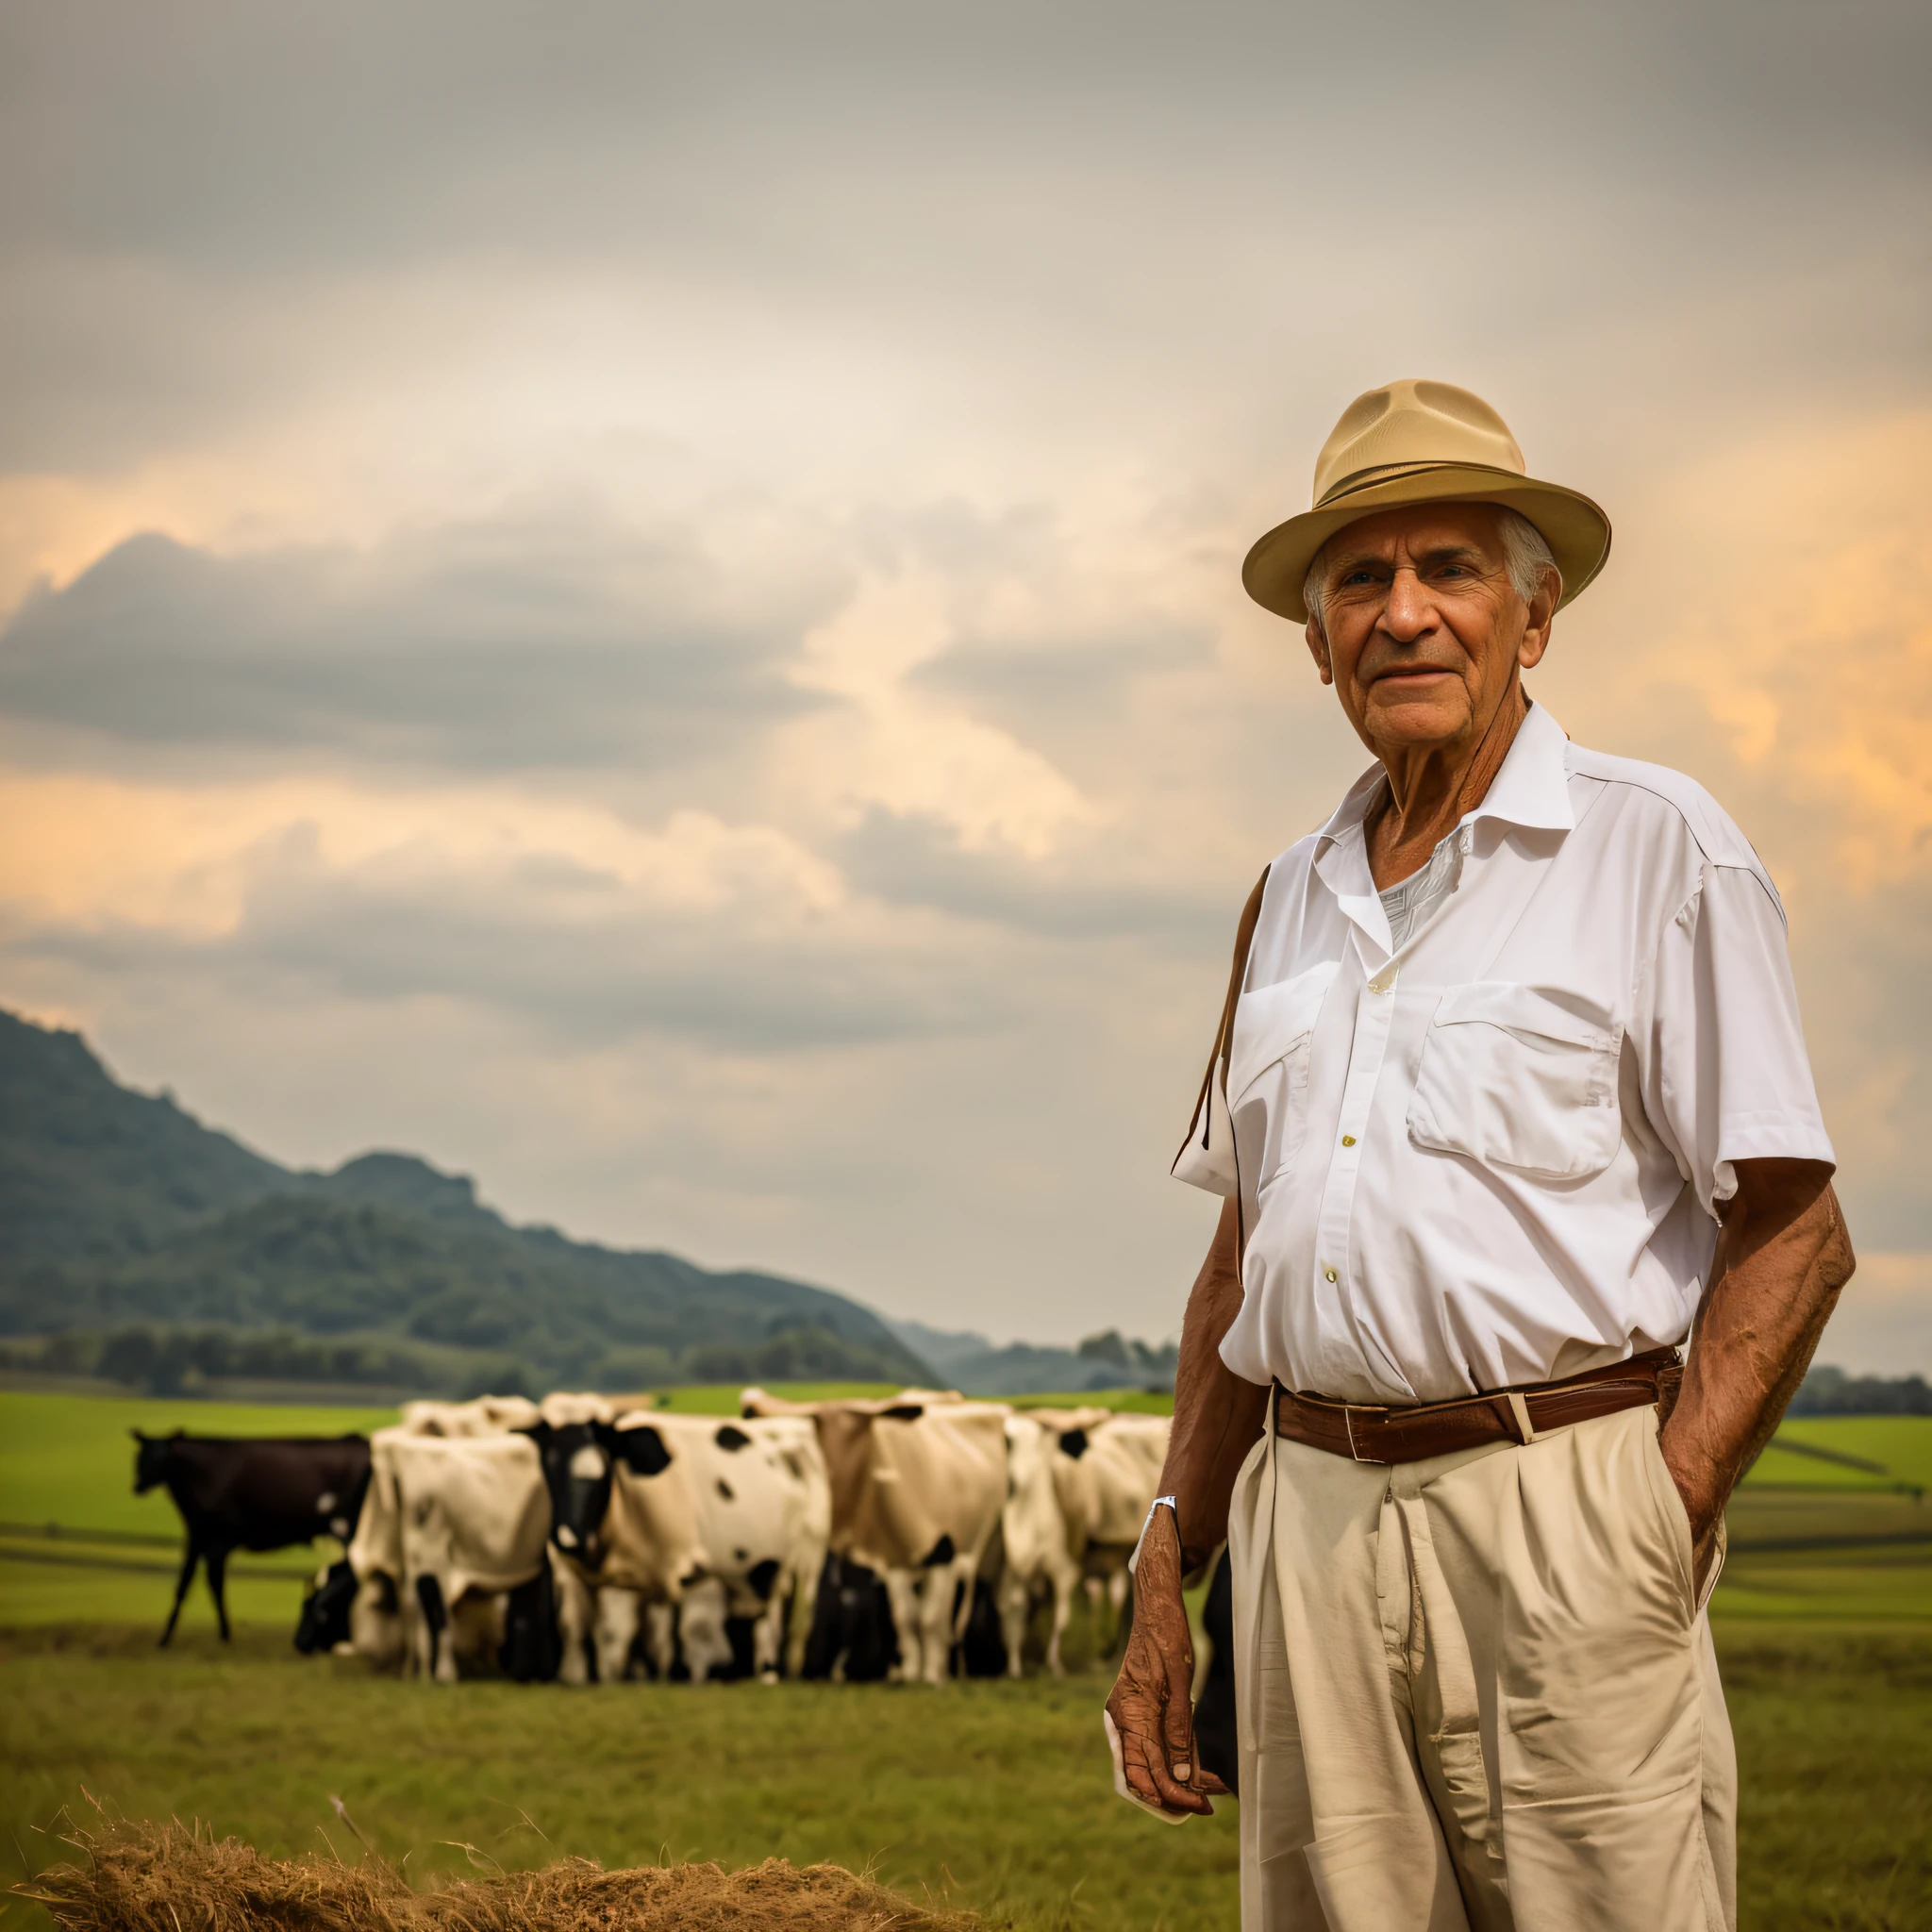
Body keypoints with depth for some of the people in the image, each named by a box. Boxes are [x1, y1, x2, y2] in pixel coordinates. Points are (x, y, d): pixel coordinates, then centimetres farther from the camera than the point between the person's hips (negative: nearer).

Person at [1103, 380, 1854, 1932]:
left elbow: (1794, 1235, -4)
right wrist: (1168, 1579, 14)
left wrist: (1657, 1538, -13)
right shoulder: (1295, 896, 17)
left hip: (1552, 1503, -5)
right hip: (1311, 1512, 5)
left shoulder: (1660, 850, 0)